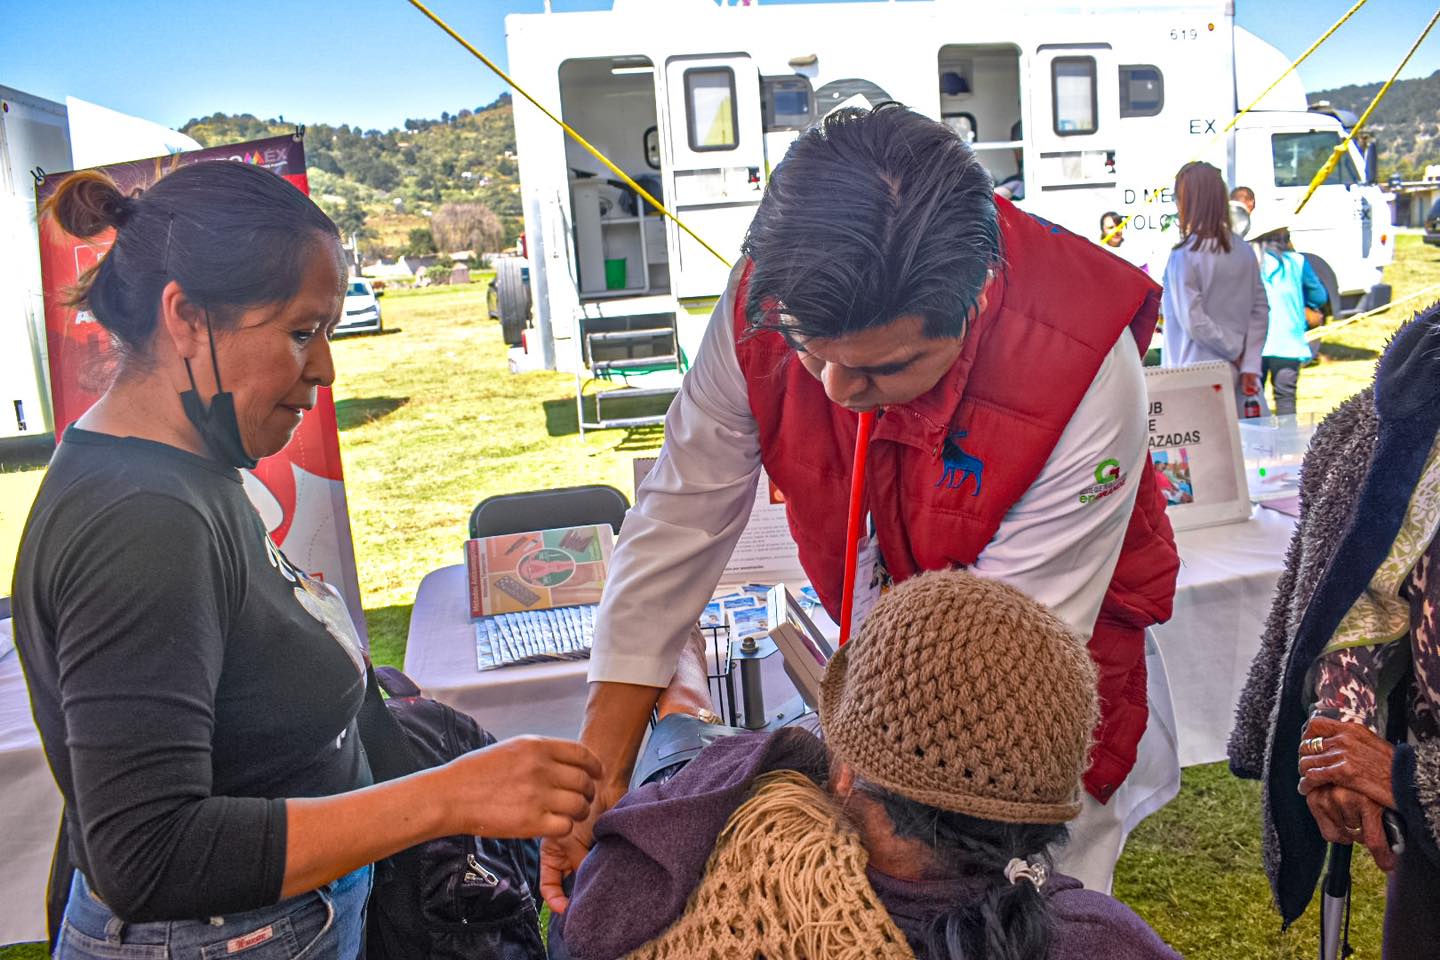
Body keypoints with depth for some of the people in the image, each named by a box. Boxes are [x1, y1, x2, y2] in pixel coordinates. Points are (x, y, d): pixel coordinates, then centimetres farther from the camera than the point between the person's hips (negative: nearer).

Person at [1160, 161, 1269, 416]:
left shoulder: (1184, 256, -13)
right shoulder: (1243, 250, 7)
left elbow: (1193, 321, -16)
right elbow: (1260, 310, 7)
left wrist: (1236, 352, -4)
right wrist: (1250, 364, 4)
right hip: (1233, 374, 6)